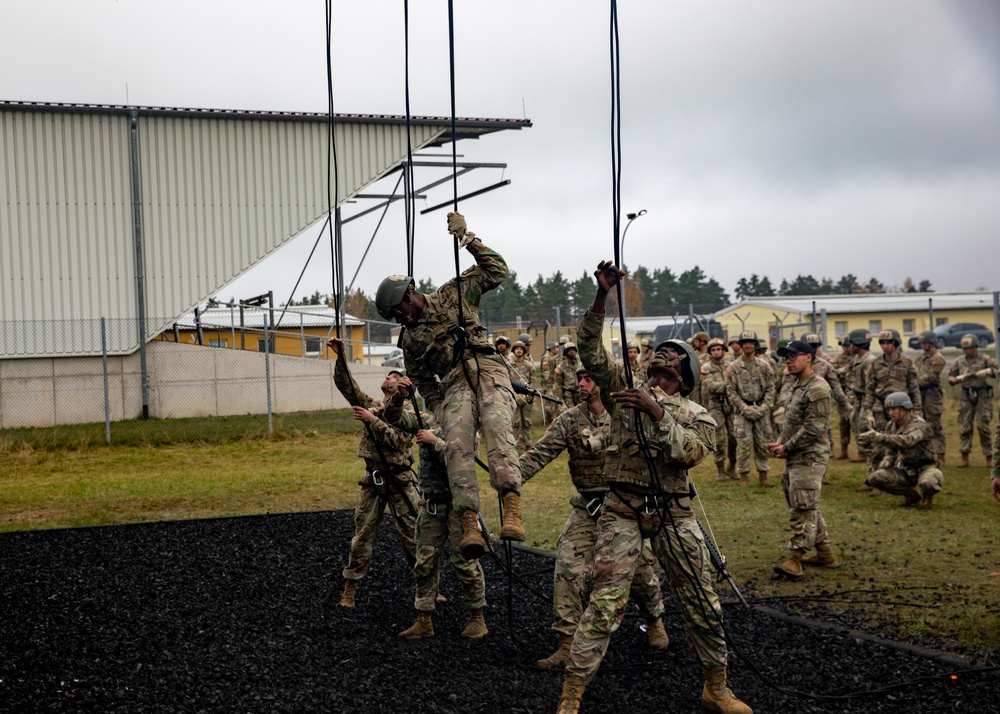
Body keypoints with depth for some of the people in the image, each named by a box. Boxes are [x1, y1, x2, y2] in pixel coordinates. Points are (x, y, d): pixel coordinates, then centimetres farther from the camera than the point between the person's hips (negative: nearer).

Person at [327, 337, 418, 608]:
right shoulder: (371, 405, 11)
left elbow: (399, 441, -16)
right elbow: (346, 385, 1)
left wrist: (373, 421, -17)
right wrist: (341, 358, -12)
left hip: (399, 481, -4)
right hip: (372, 479, 4)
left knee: (411, 535, 1)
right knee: (362, 535, 4)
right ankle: (350, 589, 9)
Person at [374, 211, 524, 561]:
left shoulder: (452, 295, 17)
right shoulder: (410, 340, 22)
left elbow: (496, 270, 15)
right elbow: (425, 386, 25)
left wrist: (467, 239, 10)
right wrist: (441, 414, 12)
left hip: (488, 370, -2)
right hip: (455, 384, 2)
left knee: (497, 429, -30)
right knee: (457, 445, -25)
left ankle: (511, 508, -45)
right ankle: (470, 525, -36)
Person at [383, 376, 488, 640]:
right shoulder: (427, 420, 9)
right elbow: (395, 418, -1)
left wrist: (435, 442, -20)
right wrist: (399, 397, -19)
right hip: (431, 503, 5)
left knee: (464, 562, 0)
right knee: (425, 563, 8)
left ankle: (477, 619, 13)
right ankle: (424, 621, 16)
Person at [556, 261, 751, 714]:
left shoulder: (697, 416, 11)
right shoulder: (624, 391, 10)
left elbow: (688, 452, -10)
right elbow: (591, 349, -1)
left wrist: (656, 411, -20)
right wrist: (602, 297, -13)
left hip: (674, 512, 2)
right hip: (622, 508, -2)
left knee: (701, 602, 7)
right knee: (605, 602, -9)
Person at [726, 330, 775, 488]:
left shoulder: (764, 366, 6)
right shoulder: (733, 367, 0)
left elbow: (770, 388, 5)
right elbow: (731, 391, -3)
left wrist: (763, 407, -8)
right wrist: (745, 408, -11)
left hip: (762, 410, 2)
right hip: (742, 411, -2)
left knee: (763, 443, 4)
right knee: (744, 444, -4)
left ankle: (763, 475, 14)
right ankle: (743, 476, 4)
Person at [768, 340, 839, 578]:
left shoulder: (817, 388, -14)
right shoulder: (798, 387, 17)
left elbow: (814, 427, -20)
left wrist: (787, 447, -16)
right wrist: (779, 443, 6)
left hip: (809, 458, -10)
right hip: (795, 458, 10)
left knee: (802, 509, -11)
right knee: (808, 508, 15)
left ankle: (794, 559, -13)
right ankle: (825, 554, 23)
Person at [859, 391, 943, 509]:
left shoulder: (919, 424, -21)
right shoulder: (891, 426, 2)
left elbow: (907, 441, -42)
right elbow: (891, 452, 15)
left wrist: (878, 437, -49)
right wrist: (883, 464, -8)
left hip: (924, 468, -6)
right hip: (905, 469, 6)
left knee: (927, 484, -41)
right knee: (874, 478, -17)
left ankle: (927, 495, 0)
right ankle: (913, 494, 0)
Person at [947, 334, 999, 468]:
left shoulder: (985, 360, 0)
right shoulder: (959, 361, 7)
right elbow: (950, 375, 12)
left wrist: (986, 372, -21)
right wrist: (954, 380, -9)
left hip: (982, 396, -3)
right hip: (965, 397, 3)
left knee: (983, 426, -4)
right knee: (964, 427, 0)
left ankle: (989, 458, 7)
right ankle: (964, 458, 5)